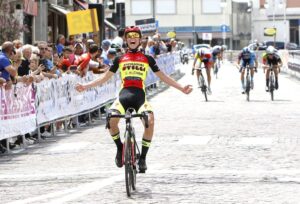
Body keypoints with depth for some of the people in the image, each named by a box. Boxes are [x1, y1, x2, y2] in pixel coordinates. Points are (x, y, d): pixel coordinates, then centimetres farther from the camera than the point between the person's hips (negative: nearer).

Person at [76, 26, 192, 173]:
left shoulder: (147, 59, 16)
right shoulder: (120, 59, 18)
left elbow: (162, 77, 19)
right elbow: (105, 77, 21)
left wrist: (181, 88, 11)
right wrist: (85, 86, 11)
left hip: (140, 96, -1)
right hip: (124, 95, 1)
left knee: (150, 121, -30)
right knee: (111, 120, -29)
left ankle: (143, 157, -13)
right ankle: (120, 147, 3)